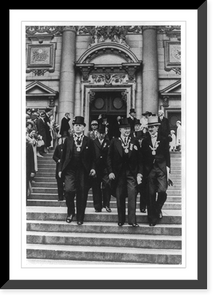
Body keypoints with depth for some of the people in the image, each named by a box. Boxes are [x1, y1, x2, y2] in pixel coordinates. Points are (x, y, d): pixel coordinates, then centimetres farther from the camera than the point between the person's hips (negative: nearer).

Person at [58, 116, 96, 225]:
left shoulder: (89, 141, 7)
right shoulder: (68, 140, 9)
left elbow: (92, 157, 8)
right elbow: (63, 156, 9)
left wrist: (92, 168, -6)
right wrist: (60, 169, 4)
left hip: (83, 172, 0)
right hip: (70, 170, 0)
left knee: (82, 195, 3)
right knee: (68, 190, -18)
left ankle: (80, 218, 17)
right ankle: (70, 212, 7)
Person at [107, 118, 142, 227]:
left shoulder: (135, 141, 8)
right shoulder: (114, 142, 7)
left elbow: (139, 158, 6)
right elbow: (109, 157, 4)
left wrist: (139, 172, -1)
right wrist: (110, 171, -5)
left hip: (131, 173, 0)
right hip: (118, 173, 1)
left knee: (132, 197, -8)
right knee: (120, 197, 7)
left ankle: (132, 220, -4)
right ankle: (121, 220, 17)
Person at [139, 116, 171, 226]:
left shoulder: (164, 140, 5)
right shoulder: (145, 141, 8)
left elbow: (167, 156, 5)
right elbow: (142, 158, 8)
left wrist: (168, 172, 0)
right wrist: (140, 172, 3)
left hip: (161, 169, -1)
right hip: (149, 170, 1)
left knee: (162, 191, -16)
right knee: (150, 195, 2)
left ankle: (158, 209, 12)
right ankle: (152, 218, 12)